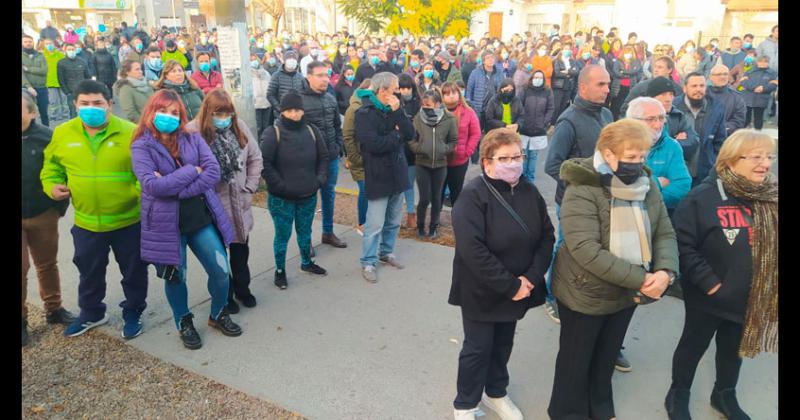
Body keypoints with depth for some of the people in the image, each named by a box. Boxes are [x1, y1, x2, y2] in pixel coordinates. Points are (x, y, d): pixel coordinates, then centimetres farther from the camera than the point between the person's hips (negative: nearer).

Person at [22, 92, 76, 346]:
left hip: (43, 215, 0)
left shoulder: (47, 137, -10)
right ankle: (23, 319, 18)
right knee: (22, 268, 4)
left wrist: (60, 207, -5)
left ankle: (54, 309, 31)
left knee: (47, 264, 16)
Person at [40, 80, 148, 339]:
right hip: (86, 223, 3)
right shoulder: (62, 133, -3)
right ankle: (91, 314, 45)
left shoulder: (131, 132, -13)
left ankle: (133, 314, 37)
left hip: (129, 221, -3)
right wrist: (51, 185, -5)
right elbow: (52, 165, 13)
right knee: (89, 272, 22)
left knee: (133, 272, 14)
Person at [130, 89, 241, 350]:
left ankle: (218, 315, 31)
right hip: (167, 223, -2)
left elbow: (213, 172, -10)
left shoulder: (193, 138, 2)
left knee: (221, 271, 5)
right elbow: (152, 185, -21)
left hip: (202, 217, 3)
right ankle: (184, 323, 36)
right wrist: (192, 171, -16)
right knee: (175, 277, 12)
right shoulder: (141, 147, -7)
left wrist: (176, 188, -19)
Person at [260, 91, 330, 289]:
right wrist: (280, 185, -18)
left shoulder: (312, 131, 1)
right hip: (281, 198, -4)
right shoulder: (273, 133, -13)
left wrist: (320, 179, -1)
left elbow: (323, 157, 10)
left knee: (305, 232, 22)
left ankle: (307, 262, 43)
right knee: (283, 235, 8)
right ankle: (280, 271, 27)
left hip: (308, 196, 4)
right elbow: (264, 163, -16)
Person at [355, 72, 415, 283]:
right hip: (378, 177, -7)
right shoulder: (365, 113, -13)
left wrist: (397, 112, -13)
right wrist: (397, 135, -10)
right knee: (375, 224, -1)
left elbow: (410, 134, -1)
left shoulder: (392, 110, 10)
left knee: (394, 221, 17)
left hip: (397, 173, 7)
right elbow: (374, 144, -25)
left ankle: (386, 252, 34)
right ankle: (368, 263, 11)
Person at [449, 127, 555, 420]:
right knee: (478, 348, 8)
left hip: (519, 290, 6)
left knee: (503, 344, 21)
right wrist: (510, 286, -23)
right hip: (481, 291, -5)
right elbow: (472, 250, -27)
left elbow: (546, 237, 2)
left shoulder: (529, 192, -1)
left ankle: (496, 393, 44)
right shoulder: (473, 196, -20)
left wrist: (530, 278, -12)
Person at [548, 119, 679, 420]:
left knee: (607, 357, 25)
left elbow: (665, 234, -1)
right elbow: (586, 251, -32)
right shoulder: (583, 192, -24)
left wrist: (665, 271, -21)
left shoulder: (647, 186, -2)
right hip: (584, 294, -6)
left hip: (627, 293, 6)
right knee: (576, 360, 15)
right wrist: (640, 279, -29)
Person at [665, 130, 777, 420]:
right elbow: (683, 244, -20)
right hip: (709, 296, -5)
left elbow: (772, 245, 7)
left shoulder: (771, 197, -4)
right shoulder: (703, 197, -20)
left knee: (734, 349, 24)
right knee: (693, 346, 15)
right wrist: (707, 282, -20)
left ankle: (725, 395, 47)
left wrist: (767, 286, -4)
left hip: (752, 297, 5)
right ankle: (678, 395, 36)